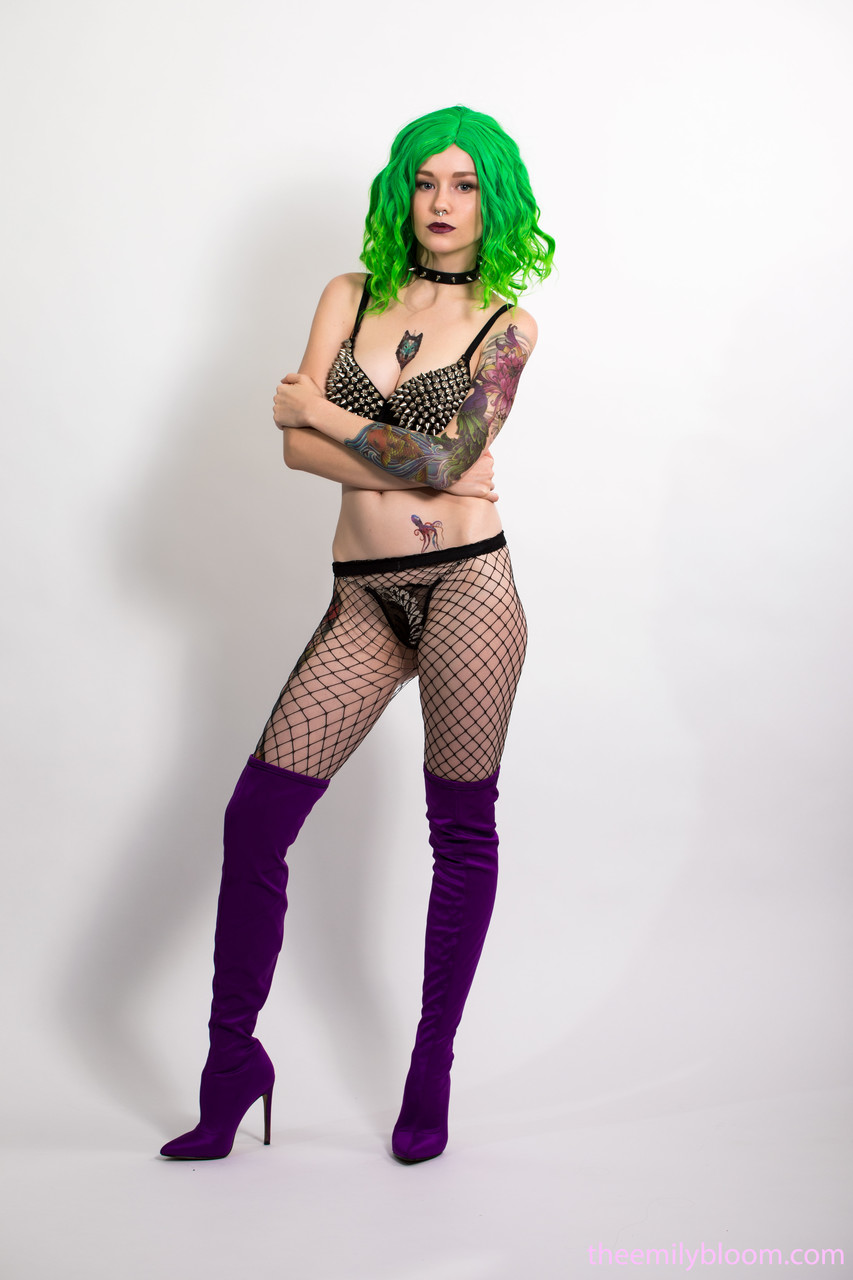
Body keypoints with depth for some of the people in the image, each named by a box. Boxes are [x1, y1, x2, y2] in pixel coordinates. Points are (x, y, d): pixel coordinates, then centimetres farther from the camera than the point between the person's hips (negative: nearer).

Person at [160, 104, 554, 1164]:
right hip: (364, 598, 3)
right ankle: (233, 1059, 11)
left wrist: (320, 410, -3)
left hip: (467, 581, -2)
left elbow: (446, 459, -12)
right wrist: (416, 472, -10)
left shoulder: (506, 324, 3)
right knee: (254, 818, -4)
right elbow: (297, 445, 0)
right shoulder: (351, 297, 11)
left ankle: (432, 1069, 19)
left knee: (461, 830, 4)